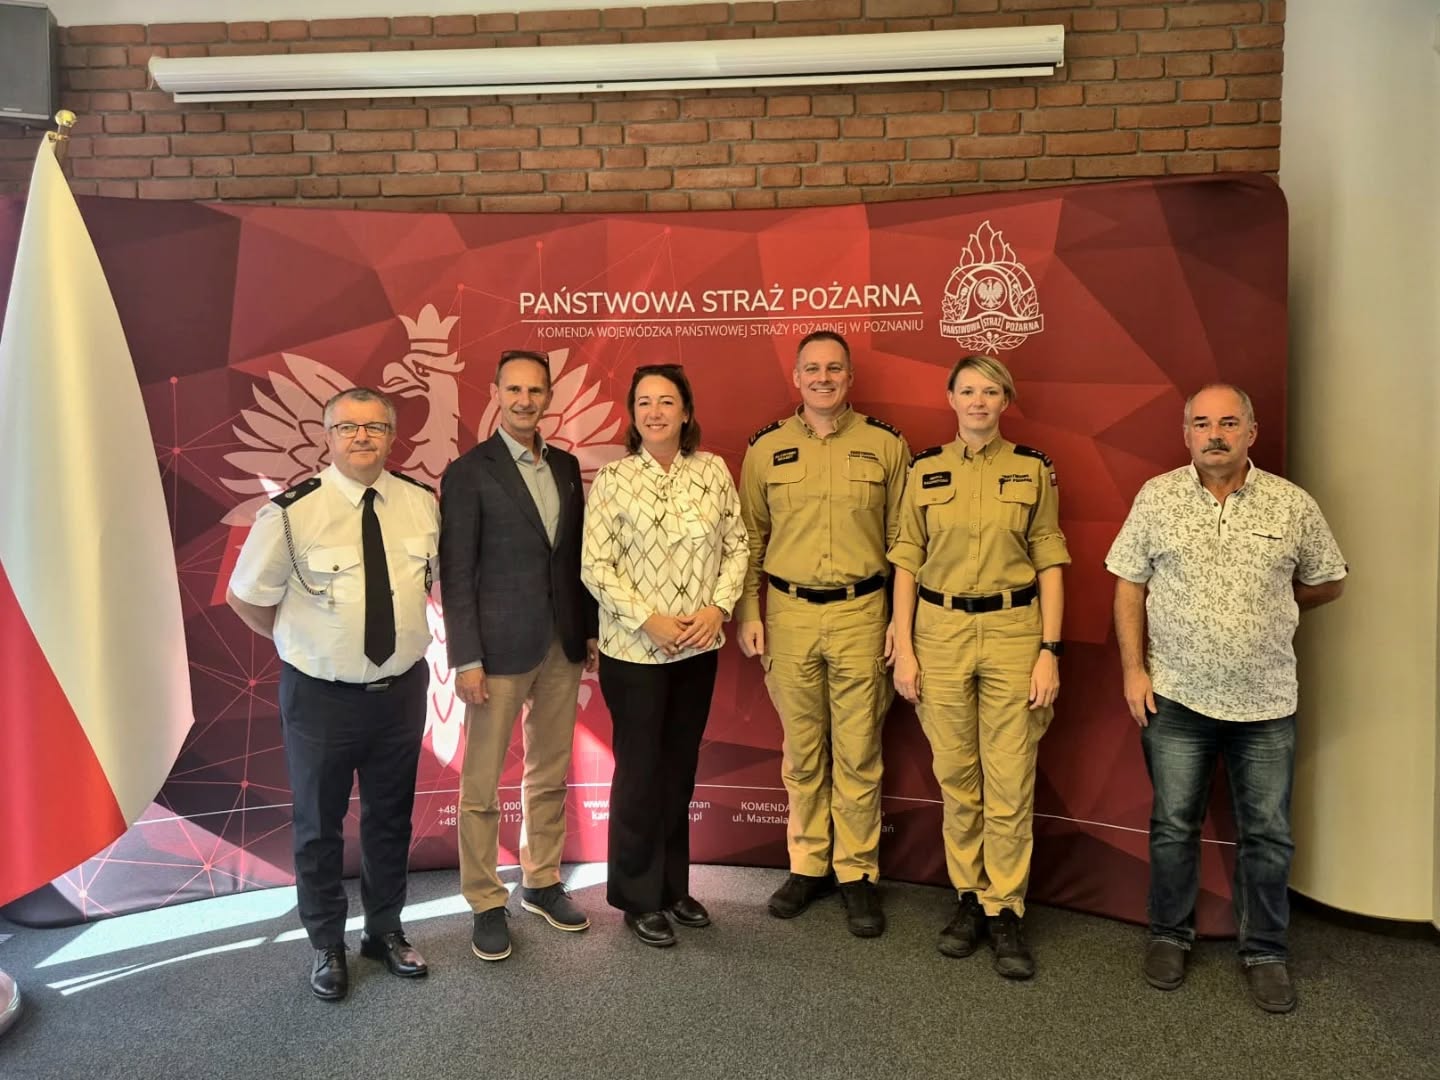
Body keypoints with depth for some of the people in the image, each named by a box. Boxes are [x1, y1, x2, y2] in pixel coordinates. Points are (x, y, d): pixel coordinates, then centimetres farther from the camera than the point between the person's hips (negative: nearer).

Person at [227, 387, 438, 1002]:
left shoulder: (421, 503, -5)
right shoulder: (293, 513, -15)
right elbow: (244, 598, -4)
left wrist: (403, 633, 6)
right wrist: (300, 641, -1)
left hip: (402, 690, 3)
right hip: (321, 694, -3)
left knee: (391, 818, 19)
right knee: (319, 827, 14)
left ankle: (385, 932, 40)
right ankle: (327, 947, 35)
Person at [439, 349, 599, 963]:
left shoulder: (566, 466, 9)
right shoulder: (468, 472, -7)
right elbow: (456, 573, -9)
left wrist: (589, 631, 10)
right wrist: (465, 658, -13)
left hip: (562, 647, 5)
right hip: (500, 648, -5)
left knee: (550, 776, 15)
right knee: (482, 784, 5)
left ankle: (541, 882, 31)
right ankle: (486, 903, 19)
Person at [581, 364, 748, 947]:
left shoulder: (712, 470, 2)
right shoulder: (612, 478, -8)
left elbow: (738, 544, 5)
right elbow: (595, 566, -10)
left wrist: (718, 606, -9)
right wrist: (649, 620, -16)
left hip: (699, 646, 4)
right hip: (634, 649, -3)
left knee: (680, 768, 15)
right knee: (639, 771, 6)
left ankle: (674, 885, 31)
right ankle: (639, 899, 23)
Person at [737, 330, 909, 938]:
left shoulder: (885, 446, 3)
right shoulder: (766, 449, 6)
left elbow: (902, 540, 4)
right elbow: (750, 538, 9)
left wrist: (903, 618, 0)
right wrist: (747, 613, 3)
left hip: (861, 613, -1)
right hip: (789, 614, 1)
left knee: (858, 753, 5)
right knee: (801, 750, 11)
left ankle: (857, 873, 20)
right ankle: (808, 865, 26)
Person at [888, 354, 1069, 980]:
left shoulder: (1033, 470, 2)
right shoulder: (925, 470, 5)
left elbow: (1049, 564, 2)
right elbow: (906, 562, 5)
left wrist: (1050, 650, -5)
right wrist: (903, 647, 0)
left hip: (1013, 630, -1)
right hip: (940, 630, 1)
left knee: (1011, 782, 0)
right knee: (955, 776, 9)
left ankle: (1005, 911, 15)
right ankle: (968, 897, 24)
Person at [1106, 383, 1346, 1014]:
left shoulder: (1293, 506, -2)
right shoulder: (1156, 497, -2)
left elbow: (1327, 583, 12)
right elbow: (1129, 586, 0)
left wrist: (1269, 611, 7)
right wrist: (1133, 668, -4)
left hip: (1266, 702, 1)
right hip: (1176, 699, 0)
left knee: (1268, 835, 10)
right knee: (1174, 826, 11)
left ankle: (1264, 951, 28)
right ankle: (1169, 935, 30)